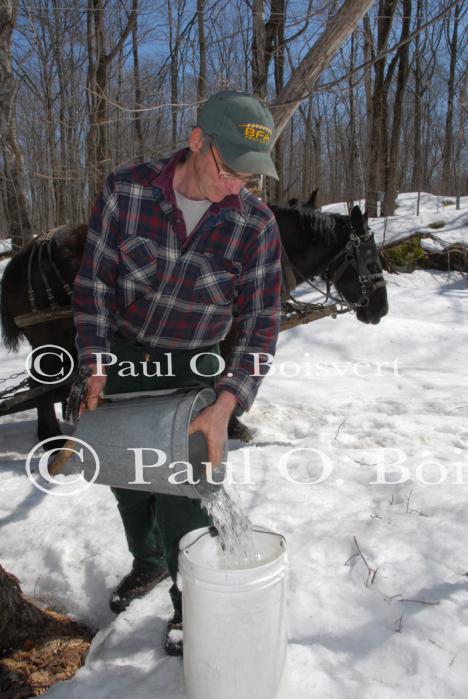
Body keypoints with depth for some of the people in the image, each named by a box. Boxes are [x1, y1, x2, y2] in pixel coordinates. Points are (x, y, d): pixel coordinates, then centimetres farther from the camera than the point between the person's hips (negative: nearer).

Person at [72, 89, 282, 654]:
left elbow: (260, 324, -16)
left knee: (180, 498, 0)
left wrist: (225, 406, -27)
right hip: (121, 353, 3)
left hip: (192, 368, -2)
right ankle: (147, 563, 49)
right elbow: (94, 281, -10)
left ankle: (190, 602, 30)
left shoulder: (255, 225, -19)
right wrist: (96, 368, -13)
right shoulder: (127, 190, -18)